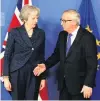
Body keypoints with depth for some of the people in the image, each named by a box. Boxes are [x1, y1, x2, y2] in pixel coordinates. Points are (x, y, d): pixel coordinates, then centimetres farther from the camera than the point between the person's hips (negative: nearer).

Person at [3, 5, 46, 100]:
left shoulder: (41, 33, 5)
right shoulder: (15, 32, -4)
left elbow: (41, 56, 9)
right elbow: (7, 55, -3)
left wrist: (43, 77, 7)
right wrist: (6, 77, -9)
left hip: (34, 75, 3)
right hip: (17, 74, -2)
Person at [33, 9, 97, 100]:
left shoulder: (87, 37, -14)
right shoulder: (62, 35, 6)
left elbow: (92, 63, -15)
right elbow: (57, 54, 14)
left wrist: (88, 84, -19)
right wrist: (46, 65, -2)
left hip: (79, 83, -6)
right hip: (63, 82, 6)